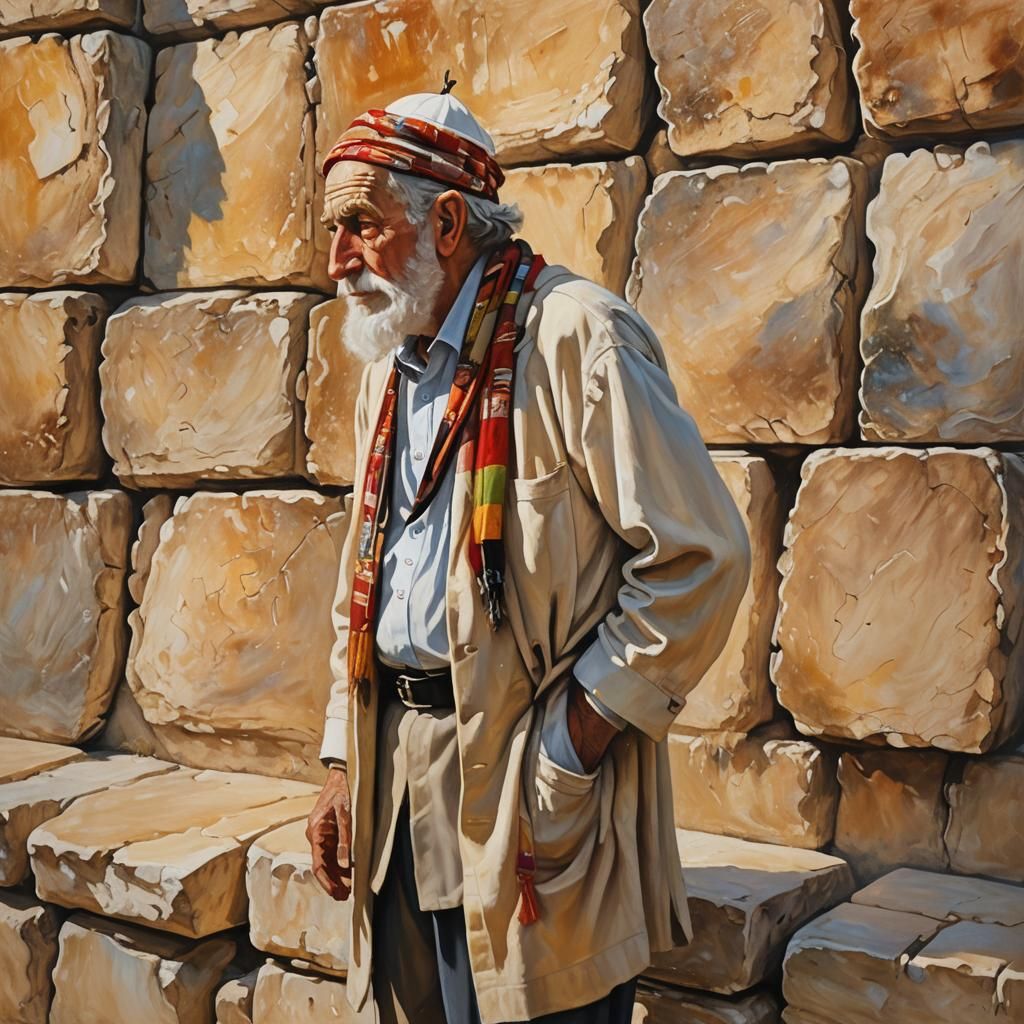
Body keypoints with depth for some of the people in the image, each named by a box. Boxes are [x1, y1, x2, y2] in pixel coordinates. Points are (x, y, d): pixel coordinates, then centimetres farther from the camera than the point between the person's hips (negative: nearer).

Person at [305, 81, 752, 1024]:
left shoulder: (575, 336, -12)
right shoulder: (388, 368, 14)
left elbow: (701, 557, -16)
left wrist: (566, 753, -17)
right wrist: (344, 764, 13)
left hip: (533, 784, -7)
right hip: (399, 781, 7)